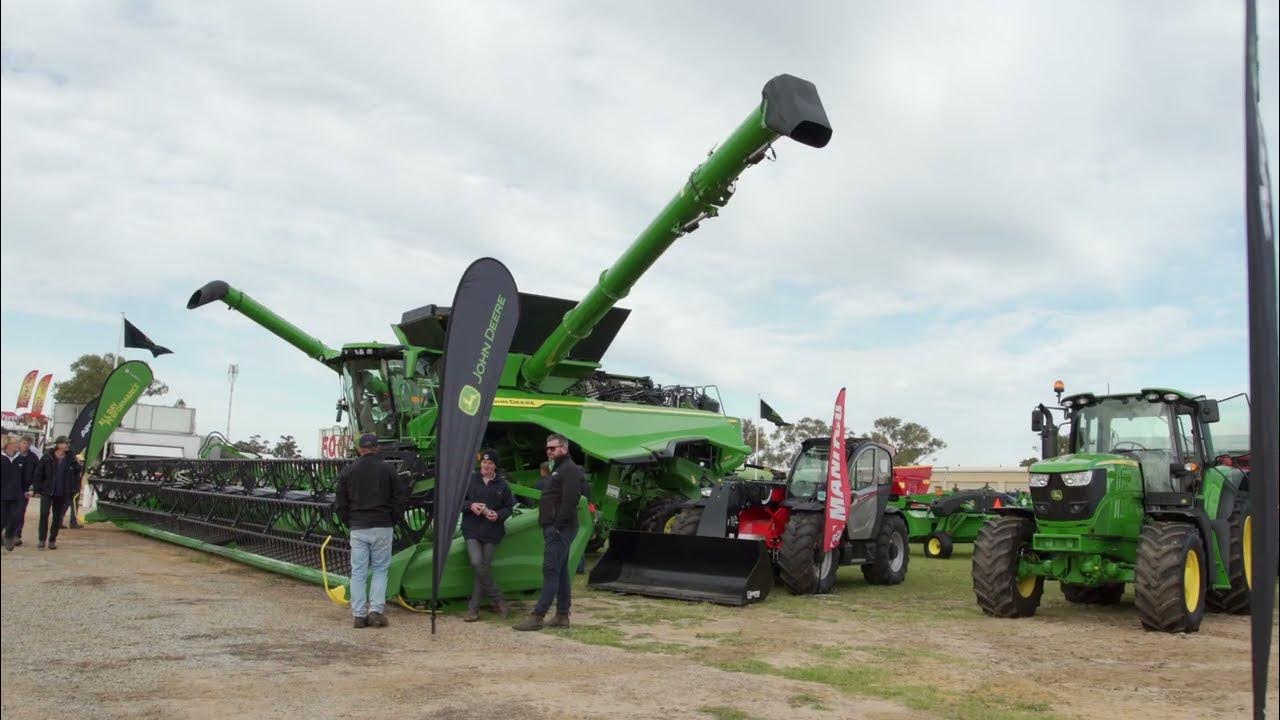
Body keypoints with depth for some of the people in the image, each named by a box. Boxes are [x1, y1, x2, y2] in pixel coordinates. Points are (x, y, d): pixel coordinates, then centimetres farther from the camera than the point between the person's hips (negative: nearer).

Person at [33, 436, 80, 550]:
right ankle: (41, 540, 4)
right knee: (44, 515, -6)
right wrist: (37, 489, -4)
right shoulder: (47, 458, -4)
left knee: (58, 517, 7)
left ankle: (52, 540, 17)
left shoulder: (72, 460, 1)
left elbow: (77, 475, 7)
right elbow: (38, 474, 0)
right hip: (47, 492, -2)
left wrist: (75, 490, 1)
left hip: (63, 494, 2)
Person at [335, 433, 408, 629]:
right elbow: (401, 497, -1)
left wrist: (349, 523, 15)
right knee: (380, 569, 8)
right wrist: (392, 520, 10)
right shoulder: (386, 469, -1)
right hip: (382, 527, -1)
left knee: (358, 572, 6)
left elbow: (340, 503, 7)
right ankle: (376, 611, -1)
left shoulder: (348, 471, 3)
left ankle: (359, 614, 6)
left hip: (358, 529, 1)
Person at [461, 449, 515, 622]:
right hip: (472, 531, 0)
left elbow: (509, 507, 9)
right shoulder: (470, 480, 5)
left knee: (483, 567, -2)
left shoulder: (502, 484, 5)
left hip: (492, 533, 0)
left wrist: (498, 515, -11)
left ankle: (473, 608, 10)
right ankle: (498, 599, -2)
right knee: (477, 563, -18)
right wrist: (470, 505, -11)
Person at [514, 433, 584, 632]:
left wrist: (557, 526, -22)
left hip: (560, 530, -11)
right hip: (552, 529, 11)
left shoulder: (570, 470, -11)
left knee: (551, 572, -11)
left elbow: (570, 502, -22)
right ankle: (562, 615, 15)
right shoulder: (557, 470, 22)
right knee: (561, 572, 11)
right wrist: (548, 526, 15)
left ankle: (537, 616, -12)